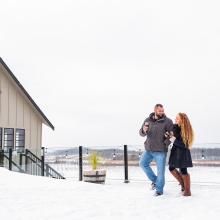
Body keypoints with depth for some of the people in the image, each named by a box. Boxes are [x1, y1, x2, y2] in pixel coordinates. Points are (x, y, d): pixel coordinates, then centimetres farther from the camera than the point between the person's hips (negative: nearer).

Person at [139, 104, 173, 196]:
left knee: (160, 170, 0)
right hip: (148, 149, 5)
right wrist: (143, 131, -16)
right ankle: (154, 180, 29)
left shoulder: (168, 121, -9)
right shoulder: (148, 120, 4)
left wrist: (165, 144, -19)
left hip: (160, 151, -5)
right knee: (143, 163, 11)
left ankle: (159, 190, 17)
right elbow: (141, 133, 7)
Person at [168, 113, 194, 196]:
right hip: (175, 150, 7)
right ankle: (182, 184, 31)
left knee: (183, 171, 0)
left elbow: (184, 144, -21)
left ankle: (187, 191, 14)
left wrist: (174, 140, -26)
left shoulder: (186, 130, -18)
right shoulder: (175, 127, -2)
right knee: (171, 168, 13)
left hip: (183, 152, -7)